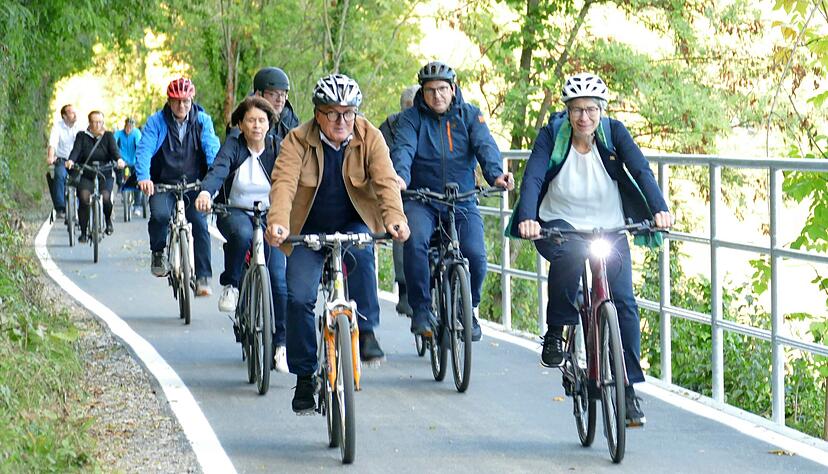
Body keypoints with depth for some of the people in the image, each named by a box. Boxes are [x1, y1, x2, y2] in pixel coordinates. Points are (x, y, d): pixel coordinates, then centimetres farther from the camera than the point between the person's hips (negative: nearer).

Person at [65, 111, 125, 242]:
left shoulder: (108, 136, 8)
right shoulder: (82, 136, 7)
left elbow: (114, 149, -9)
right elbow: (76, 150, -8)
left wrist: (119, 160, -31)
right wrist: (70, 160, -30)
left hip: (105, 176, 0)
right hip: (86, 176, 0)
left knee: (105, 197, -25)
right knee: (84, 198, -23)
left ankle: (108, 220, 7)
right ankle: (83, 232, -10)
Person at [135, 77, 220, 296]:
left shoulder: (202, 121, 1)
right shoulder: (156, 122, -2)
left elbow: (212, 149, -11)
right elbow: (144, 149, -12)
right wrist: (143, 177, -31)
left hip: (194, 185, 1)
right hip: (163, 185, -1)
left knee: (200, 224, -15)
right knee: (160, 214, -27)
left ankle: (203, 278, -8)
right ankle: (158, 252, 2)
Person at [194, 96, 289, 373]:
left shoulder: (278, 149, -2)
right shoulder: (233, 147, -8)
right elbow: (218, 170, -26)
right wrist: (205, 192, -48)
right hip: (235, 213, -1)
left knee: (277, 279, -13)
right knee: (242, 234, -39)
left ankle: (279, 344, -3)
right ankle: (230, 285, -14)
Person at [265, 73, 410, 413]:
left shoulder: (369, 137, -9)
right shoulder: (298, 141, -11)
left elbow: (386, 180, -21)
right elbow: (284, 182, -26)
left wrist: (394, 218, -41)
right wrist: (277, 222, -45)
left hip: (354, 225, 0)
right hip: (309, 231, 0)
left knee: (361, 255, -34)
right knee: (299, 298, -11)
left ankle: (366, 331, -22)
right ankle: (304, 377, 3)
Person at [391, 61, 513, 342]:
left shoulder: (469, 115, 5)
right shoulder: (412, 118, 2)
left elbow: (485, 146, -11)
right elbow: (403, 149, -15)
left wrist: (495, 174, -32)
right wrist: (401, 177, -38)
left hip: (462, 201, 1)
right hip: (422, 200, -1)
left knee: (476, 255, -19)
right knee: (414, 241, -30)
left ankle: (469, 310, 8)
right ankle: (421, 309, -14)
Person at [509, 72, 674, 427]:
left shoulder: (614, 132, -8)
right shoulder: (552, 134, -11)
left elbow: (641, 170, -18)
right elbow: (533, 177, -21)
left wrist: (659, 209, -36)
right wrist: (527, 218, -40)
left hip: (609, 229, 2)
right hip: (559, 225, -2)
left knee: (623, 302, -14)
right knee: (570, 253, -37)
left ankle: (629, 388, -6)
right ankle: (556, 332, -17)